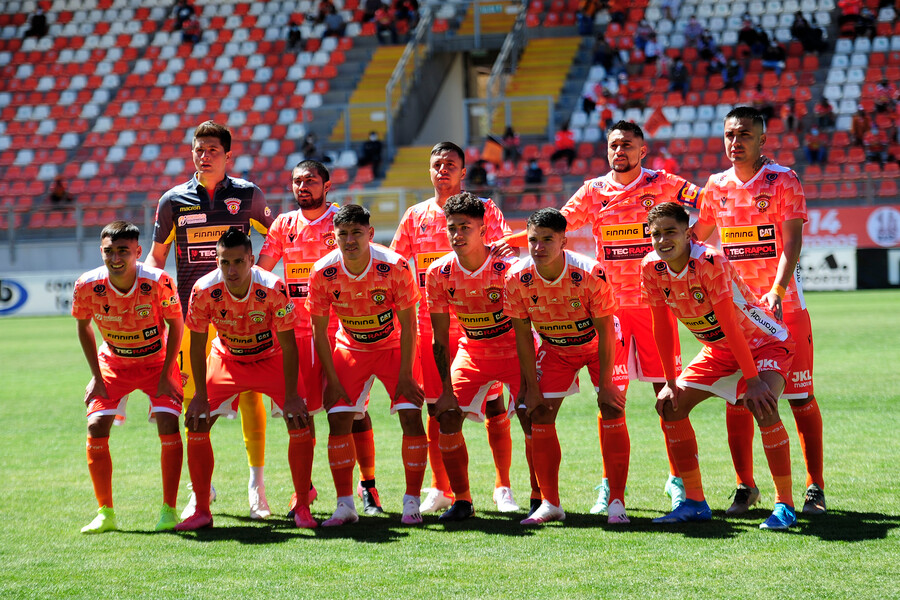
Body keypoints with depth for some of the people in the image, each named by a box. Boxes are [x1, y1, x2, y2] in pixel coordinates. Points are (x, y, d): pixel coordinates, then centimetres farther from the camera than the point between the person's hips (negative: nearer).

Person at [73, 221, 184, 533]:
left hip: (157, 362, -2)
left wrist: (166, 375, -12)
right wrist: (97, 377, -4)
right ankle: (105, 513, 2)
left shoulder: (158, 282, -29)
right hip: (113, 363, 2)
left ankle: (169, 510, -7)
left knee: (168, 426, -18)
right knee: (96, 428, -11)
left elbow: (176, 325, -11)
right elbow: (83, 327, -3)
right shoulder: (87, 286, -23)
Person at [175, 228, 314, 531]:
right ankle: (202, 511, 2)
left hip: (271, 358, -2)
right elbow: (197, 345, -12)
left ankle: (302, 508, -2)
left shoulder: (273, 288, -29)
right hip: (226, 359, 2)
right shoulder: (204, 291, -25)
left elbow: (288, 345, -20)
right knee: (196, 424, -10)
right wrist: (200, 396, -13)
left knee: (300, 424, -17)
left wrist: (291, 397, -21)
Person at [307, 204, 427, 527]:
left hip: (394, 346, -2)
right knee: (338, 417, -10)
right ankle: (345, 505, 0)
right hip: (350, 348, 2)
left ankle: (411, 503, -5)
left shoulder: (394, 266, -25)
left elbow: (407, 324, -16)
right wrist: (332, 380, -11)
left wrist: (405, 375, -17)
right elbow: (319, 330, -9)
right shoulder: (323, 272, -19)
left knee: (410, 415, -14)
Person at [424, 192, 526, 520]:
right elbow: (440, 337, -5)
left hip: (515, 350, -3)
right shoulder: (439, 273, -14)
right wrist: (447, 390, -9)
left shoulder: (508, 268, -24)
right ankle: (461, 500, 4)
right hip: (471, 351, 3)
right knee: (448, 415, -9)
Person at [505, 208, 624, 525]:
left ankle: (616, 502, -8)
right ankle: (550, 504, 5)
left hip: (596, 344, -3)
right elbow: (523, 334, -11)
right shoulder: (517, 278, -24)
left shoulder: (591, 274, -32)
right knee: (539, 415, -6)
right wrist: (531, 386, -11)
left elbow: (605, 332, -21)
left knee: (613, 411, -15)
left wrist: (604, 385, -20)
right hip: (554, 348, 3)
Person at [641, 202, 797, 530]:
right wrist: (671, 382, 1)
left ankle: (784, 504, -19)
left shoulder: (710, 262, -30)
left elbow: (729, 325, -31)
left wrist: (753, 380, -30)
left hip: (764, 343, -7)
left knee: (762, 405, -31)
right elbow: (662, 327, -1)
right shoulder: (651, 267, -12)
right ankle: (694, 501, 10)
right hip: (718, 349, 7)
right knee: (670, 405, 0)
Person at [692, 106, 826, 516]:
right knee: (736, 399, 2)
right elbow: (700, 234, 25)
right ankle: (745, 487, 13)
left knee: (800, 397, -2)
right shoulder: (717, 186, 8)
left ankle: (815, 488, 6)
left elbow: (792, 241, -14)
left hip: (784, 307, -4)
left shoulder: (783, 181, -5)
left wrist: (777, 290, -27)